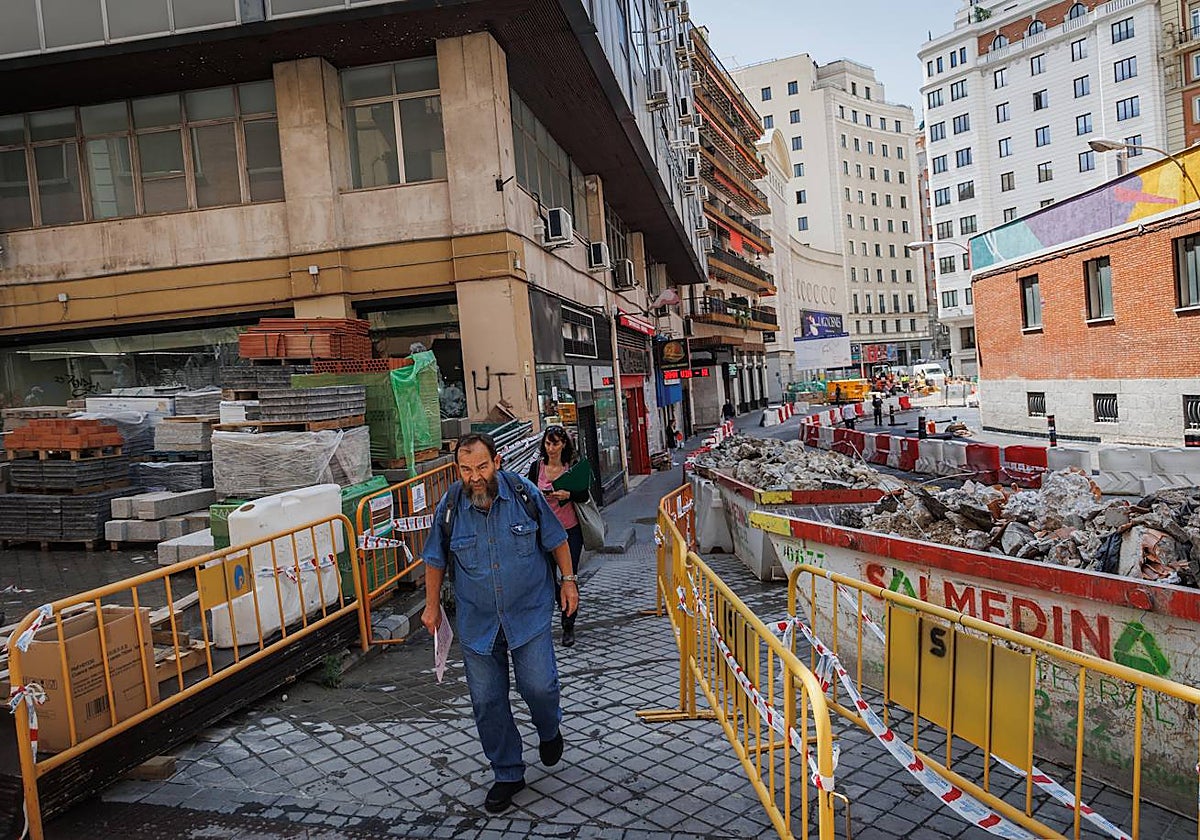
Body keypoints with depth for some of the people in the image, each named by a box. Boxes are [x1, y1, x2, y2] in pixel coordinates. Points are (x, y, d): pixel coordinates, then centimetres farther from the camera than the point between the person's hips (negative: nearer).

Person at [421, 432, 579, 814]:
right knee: (487, 700, 6)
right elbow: (436, 559, 7)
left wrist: (568, 579, 2)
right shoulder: (449, 507, -9)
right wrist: (432, 605, 10)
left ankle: (549, 731, 31)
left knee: (538, 685, -6)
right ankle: (508, 775, 27)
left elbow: (556, 539, 2)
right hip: (477, 621, 2)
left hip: (529, 612, -1)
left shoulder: (524, 493, -12)